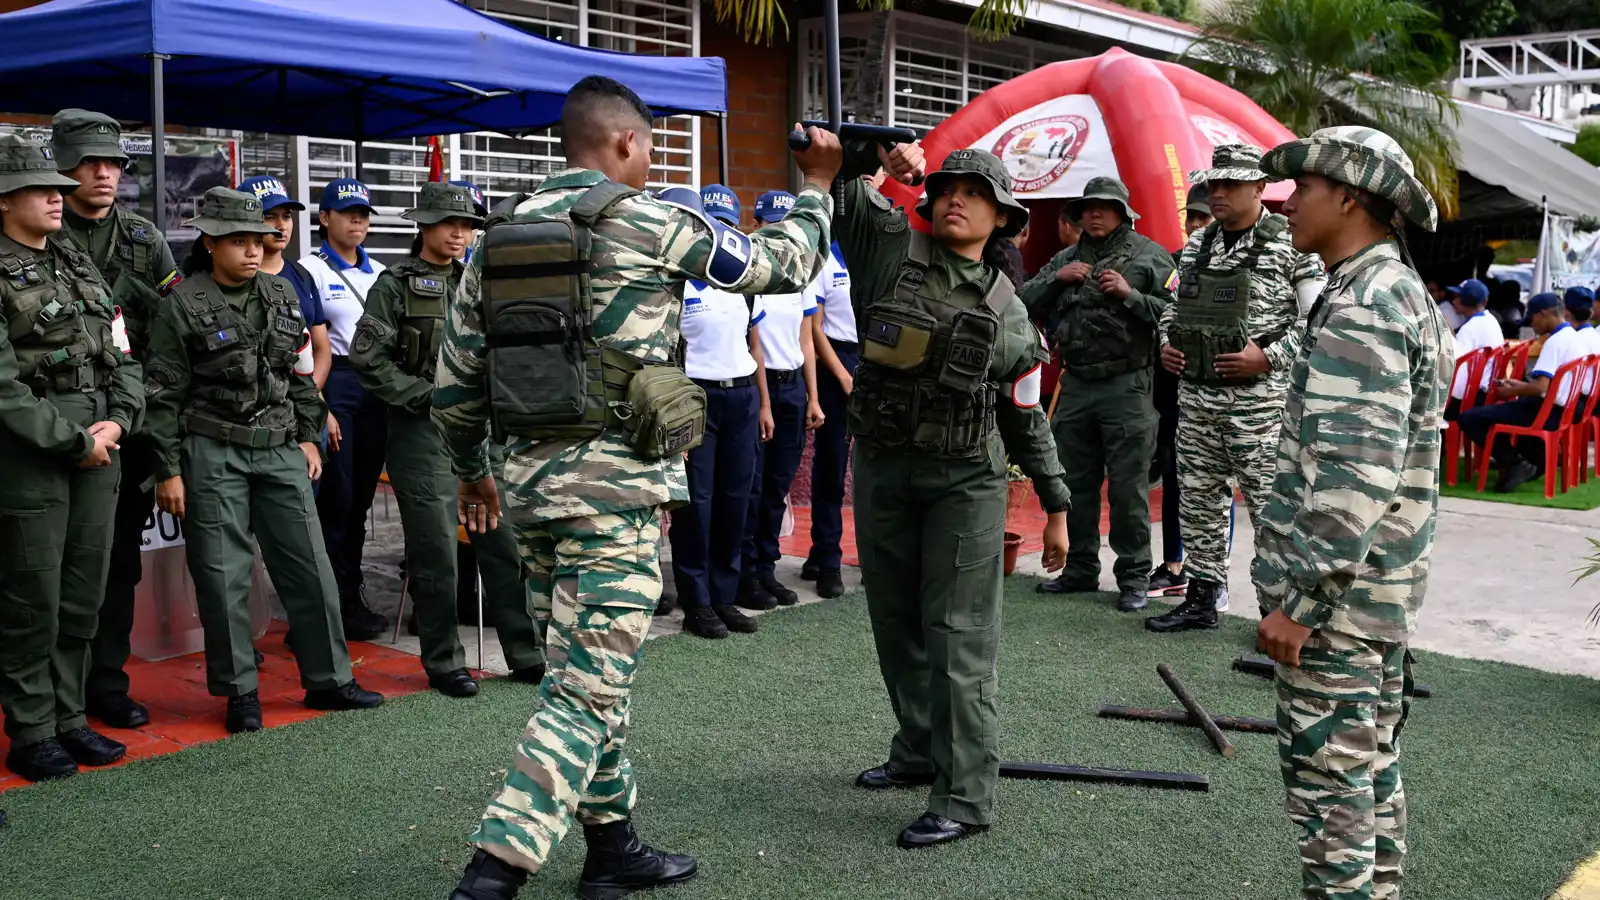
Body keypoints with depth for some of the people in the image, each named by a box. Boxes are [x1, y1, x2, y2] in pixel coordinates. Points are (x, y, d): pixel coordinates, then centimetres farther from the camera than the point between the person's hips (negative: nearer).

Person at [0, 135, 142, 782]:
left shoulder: (81, 267, 15)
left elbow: (123, 356, 13)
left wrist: (118, 421, -3)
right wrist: (75, 441, -13)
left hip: (97, 450, 7)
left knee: (83, 597, 12)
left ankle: (69, 718, 23)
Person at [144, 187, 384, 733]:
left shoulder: (281, 294, 10)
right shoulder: (184, 305, -5)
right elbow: (163, 394, -5)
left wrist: (309, 436, 12)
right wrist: (168, 471, -8)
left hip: (279, 448, 5)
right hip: (212, 454, -4)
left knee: (308, 564, 5)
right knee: (223, 574, 1)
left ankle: (327, 678, 15)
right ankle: (239, 691, 13)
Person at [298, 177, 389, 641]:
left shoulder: (380, 272, 15)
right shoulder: (311, 271, -2)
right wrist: (319, 408, -14)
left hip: (378, 386, 6)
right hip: (333, 383, -6)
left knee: (361, 498, 10)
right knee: (337, 499, -5)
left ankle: (351, 597, 19)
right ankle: (341, 600, 4)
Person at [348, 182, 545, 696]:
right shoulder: (396, 283, 0)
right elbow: (367, 358, -8)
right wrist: (427, 395, -11)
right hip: (423, 431, -5)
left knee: (505, 542, 5)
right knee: (435, 552, 0)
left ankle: (525, 655, 14)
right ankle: (443, 663, 12)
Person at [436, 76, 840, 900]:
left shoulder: (498, 238, 10)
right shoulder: (649, 225, -6)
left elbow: (453, 384, 12)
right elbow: (780, 267, 5)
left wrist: (470, 471, 27)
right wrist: (816, 186, 21)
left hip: (531, 477, 7)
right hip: (619, 482, -7)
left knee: (588, 672, 18)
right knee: (586, 690, -4)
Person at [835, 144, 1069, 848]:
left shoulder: (1009, 313, 4)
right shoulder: (889, 245, 2)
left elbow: (1027, 416, 10)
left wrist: (1055, 505, 9)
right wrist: (877, 151, -15)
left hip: (966, 480, -2)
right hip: (880, 470, 3)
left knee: (958, 637, -5)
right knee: (895, 623, 14)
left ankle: (964, 797, -2)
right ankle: (919, 751, 32)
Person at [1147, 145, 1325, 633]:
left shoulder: (1291, 245, -6)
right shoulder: (1196, 245, 13)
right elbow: (1174, 306, 24)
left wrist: (1268, 357, -18)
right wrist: (1166, 345, 7)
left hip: (1259, 397, -6)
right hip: (1196, 394, 7)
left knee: (1269, 503, -4)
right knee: (1198, 498, 12)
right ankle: (1202, 596, 24)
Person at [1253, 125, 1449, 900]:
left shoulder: (1362, 309, -19)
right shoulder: (1404, 294, 14)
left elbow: (1355, 475, -26)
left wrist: (1299, 598, -23)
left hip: (1339, 594, -10)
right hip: (1382, 589, 10)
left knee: (1328, 779, -3)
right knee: (1372, 767, 18)